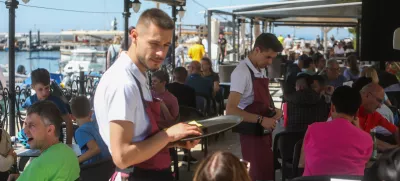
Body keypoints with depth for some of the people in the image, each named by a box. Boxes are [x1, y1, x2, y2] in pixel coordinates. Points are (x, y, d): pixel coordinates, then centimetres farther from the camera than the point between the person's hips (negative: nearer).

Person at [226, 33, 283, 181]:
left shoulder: (261, 70, 9)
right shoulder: (242, 72, -18)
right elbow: (231, 110, -24)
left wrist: (272, 111, 2)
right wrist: (261, 120, -26)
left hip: (263, 131, 9)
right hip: (252, 133, -9)